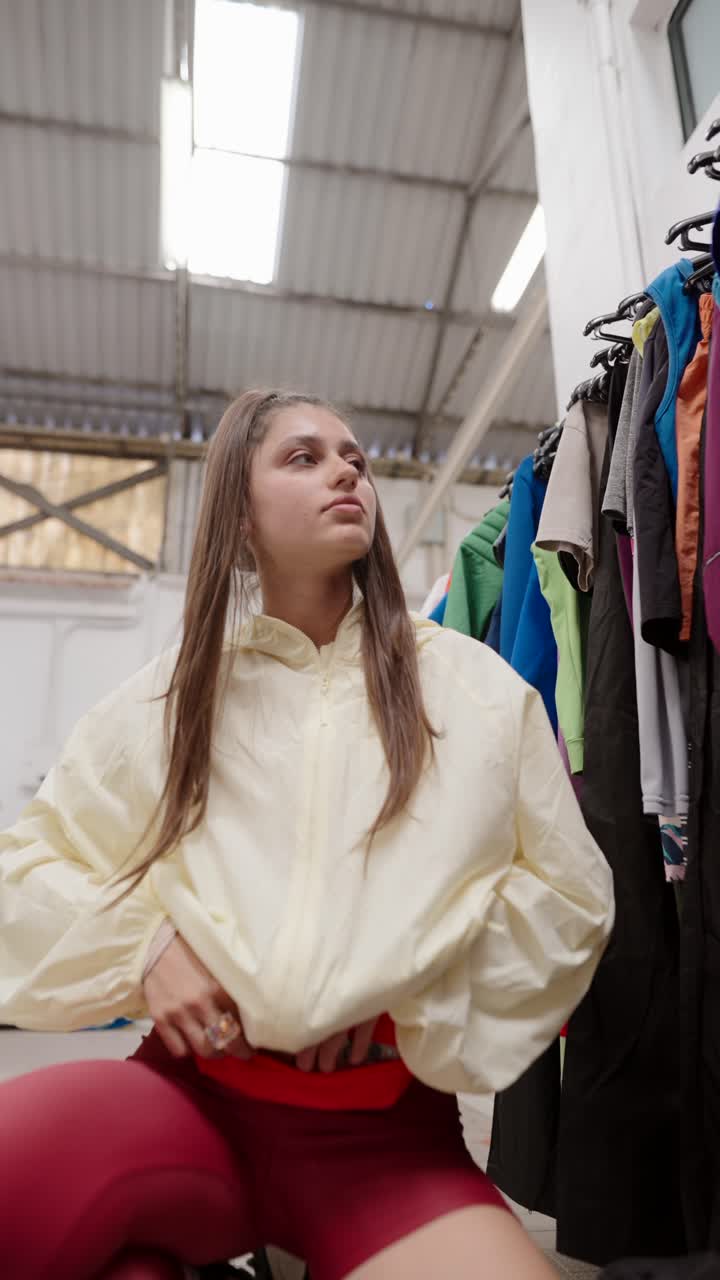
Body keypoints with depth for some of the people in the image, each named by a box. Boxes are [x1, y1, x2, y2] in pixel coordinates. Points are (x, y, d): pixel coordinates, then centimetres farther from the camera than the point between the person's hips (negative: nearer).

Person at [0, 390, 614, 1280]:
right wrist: (146, 943, -7)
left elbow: (569, 895, 3)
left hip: (388, 1129, 1)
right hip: (197, 1093, 0)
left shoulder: (474, 688, 0)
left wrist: (407, 984, -7)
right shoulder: (172, 695, 3)